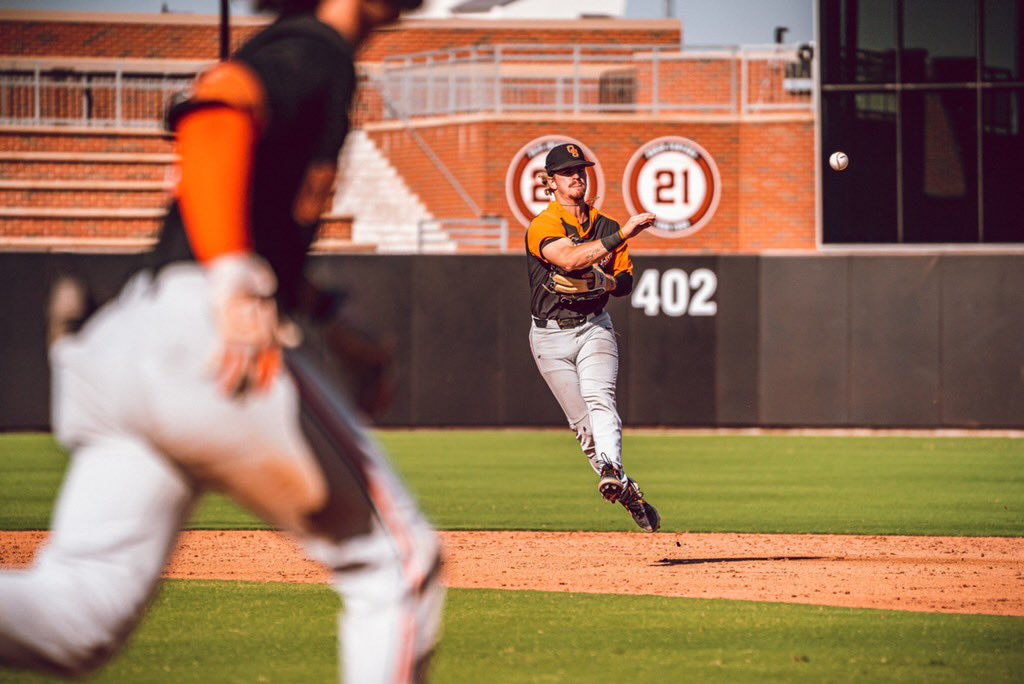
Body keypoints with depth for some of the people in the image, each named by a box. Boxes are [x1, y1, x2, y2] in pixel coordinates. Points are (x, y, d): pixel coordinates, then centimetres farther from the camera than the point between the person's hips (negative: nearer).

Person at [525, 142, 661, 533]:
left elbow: (625, 284, 15)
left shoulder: (605, 226, 10)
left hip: (594, 328, 2)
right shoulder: (543, 226, -9)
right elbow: (569, 259, -30)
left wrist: (605, 280, -10)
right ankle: (629, 494, 10)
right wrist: (622, 235, -36)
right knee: (583, 423, 0)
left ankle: (611, 472, -45)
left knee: (600, 401, -23)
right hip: (551, 335, -2)